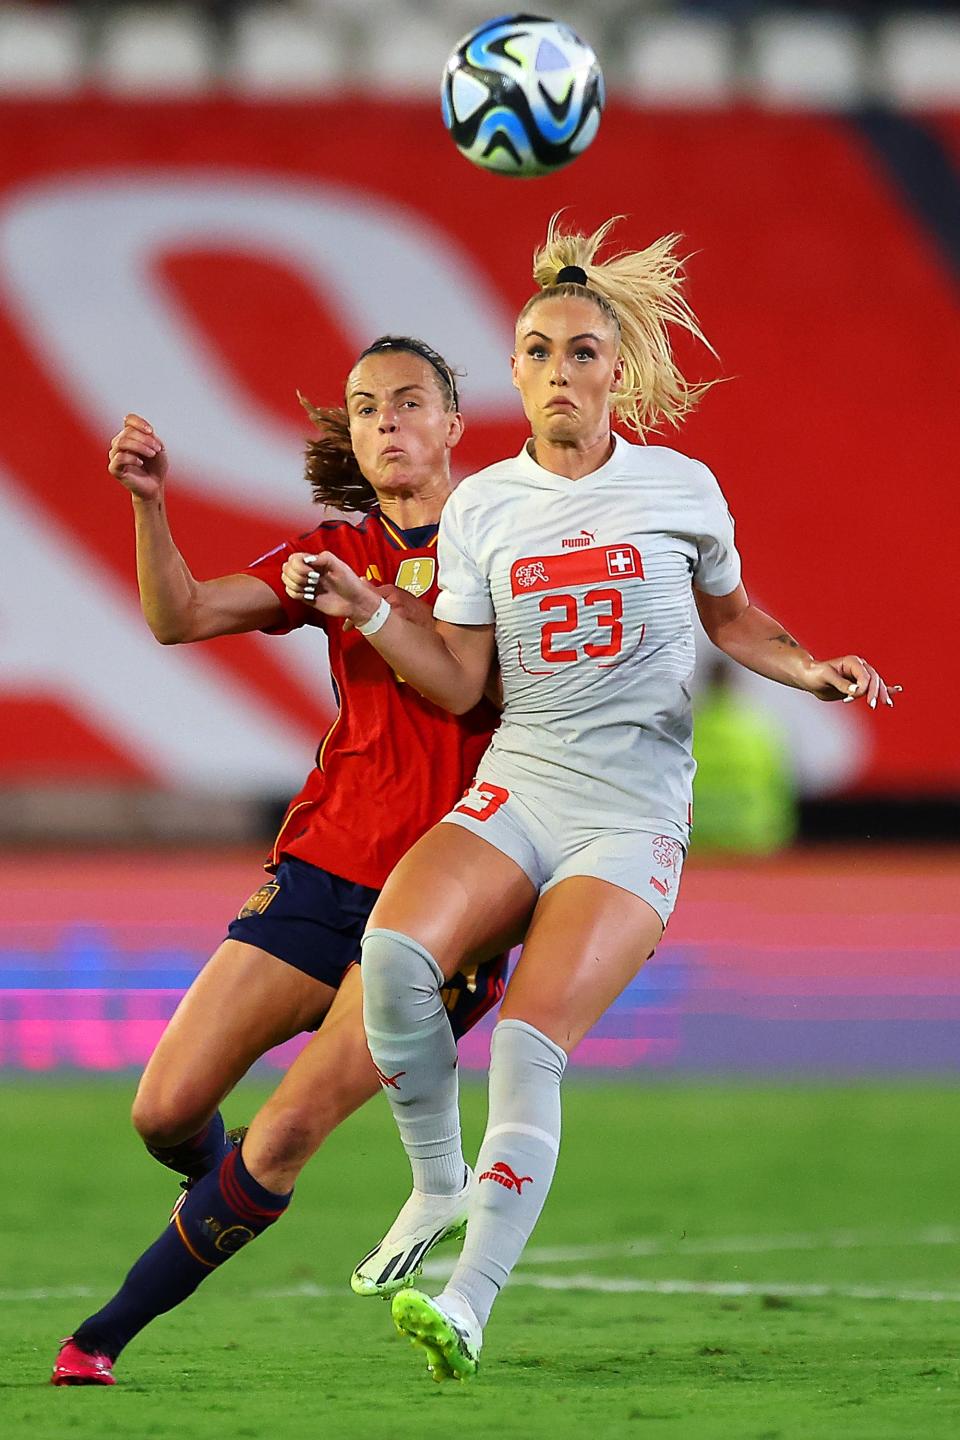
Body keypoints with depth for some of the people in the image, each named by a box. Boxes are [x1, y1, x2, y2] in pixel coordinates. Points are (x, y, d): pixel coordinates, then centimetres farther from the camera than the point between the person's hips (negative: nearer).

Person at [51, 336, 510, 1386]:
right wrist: (149, 502, -21)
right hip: (325, 866, 3)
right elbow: (178, 618, -3)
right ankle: (222, 1190, 31)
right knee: (165, 1112, -4)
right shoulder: (336, 555, 10)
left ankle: (111, 1330, -3)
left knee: (290, 1129, -15)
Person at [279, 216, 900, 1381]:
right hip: (515, 791, 2)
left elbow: (730, 616, 22)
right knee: (393, 949, -28)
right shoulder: (481, 507, 9)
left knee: (531, 1040, -22)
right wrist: (365, 611, -5)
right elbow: (458, 685, 7)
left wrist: (813, 672, 5)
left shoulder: (680, 487, 5)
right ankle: (436, 1194, -6)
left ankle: (468, 1305, -23)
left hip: (633, 815, -2)